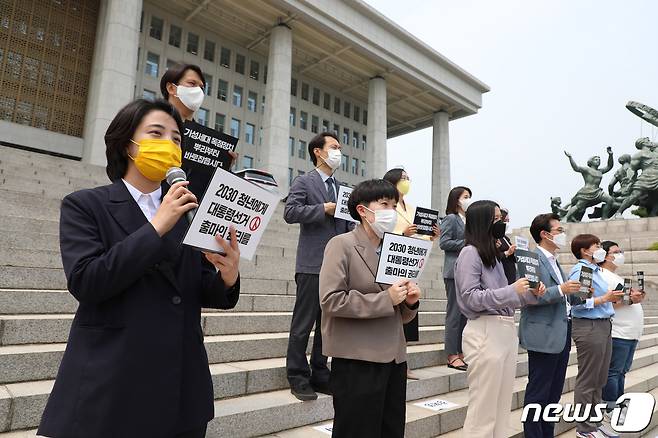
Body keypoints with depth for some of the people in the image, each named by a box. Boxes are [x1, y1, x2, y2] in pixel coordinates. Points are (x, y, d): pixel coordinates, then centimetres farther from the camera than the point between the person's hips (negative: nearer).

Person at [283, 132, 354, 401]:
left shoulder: (342, 188, 19)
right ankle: (298, 378, 12)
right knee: (303, 324, 1)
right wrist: (323, 208, -16)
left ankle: (320, 375, 23)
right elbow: (290, 212, -13)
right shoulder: (304, 182, 0)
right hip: (312, 264, -6)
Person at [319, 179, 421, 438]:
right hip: (357, 362, -7)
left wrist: (409, 302, -4)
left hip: (394, 359, 7)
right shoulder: (342, 245, -8)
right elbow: (331, 300, -20)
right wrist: (385, 298, -18)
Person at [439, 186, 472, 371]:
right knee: (454, 313, -4)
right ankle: (452, 356, 3)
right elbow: (444, 242, -12)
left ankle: (461, 353, 18)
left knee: (466, 313, 10)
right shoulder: (451, 219, -4)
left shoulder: (468, 220, 18)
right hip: (455, 271, -8)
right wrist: (466, 243, -12)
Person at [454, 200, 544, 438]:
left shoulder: (493, 253, 17)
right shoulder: (470, 253, -8)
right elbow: (471, 298, -15)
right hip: (485, 333, -9)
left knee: (502, 408, 15)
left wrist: (531, 294, 5)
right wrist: (512, 290, -16)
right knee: (483, 409, -1)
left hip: (507, 330, 9)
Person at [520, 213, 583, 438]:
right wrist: (561, 290, -25)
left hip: (561, 334, 9)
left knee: (554, 393, 17)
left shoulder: (554, 261, 17)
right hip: (544, 335, -9)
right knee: (538, 394, 1)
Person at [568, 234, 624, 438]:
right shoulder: (579, 271, -13)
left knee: (599, 380, 17)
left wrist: (614, 297, 8)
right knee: (587, 381, 0)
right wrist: (604, 298, -20)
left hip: (603, 325, 10)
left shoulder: (596, 270, 16)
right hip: (588, 327, -10)